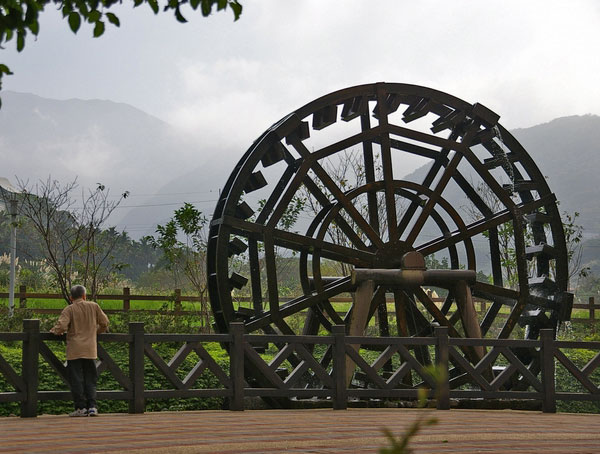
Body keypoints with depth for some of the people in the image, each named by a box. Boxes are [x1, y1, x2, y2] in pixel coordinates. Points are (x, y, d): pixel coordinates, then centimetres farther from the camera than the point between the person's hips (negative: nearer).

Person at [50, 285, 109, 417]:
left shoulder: (69, 309, -4)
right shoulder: (94, 306, 6)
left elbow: (61, 326, -16)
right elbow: (104, 323, 12)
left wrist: (54, 331, 5)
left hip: (75, 350, -3)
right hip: (90, 350, 3)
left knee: (76, 380, 1)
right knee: (90, 380, 10)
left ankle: (81, 408, -1)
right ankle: (92, 407, 2)